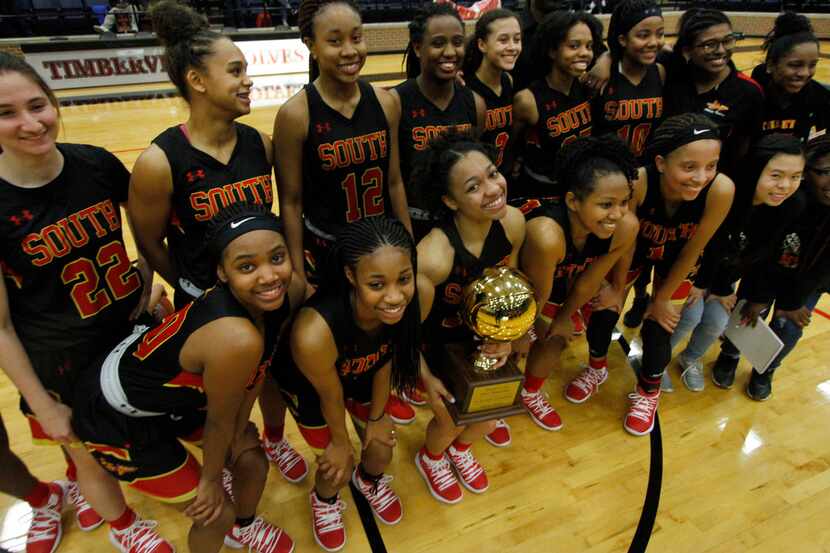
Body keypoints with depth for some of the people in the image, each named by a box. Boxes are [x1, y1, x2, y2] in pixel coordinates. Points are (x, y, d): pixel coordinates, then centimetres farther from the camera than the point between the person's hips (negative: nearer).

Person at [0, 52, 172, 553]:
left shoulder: (96, 164, -11)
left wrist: (149, 275, -1)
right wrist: (44, 406, -9)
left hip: (136, 330, 3)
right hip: (62, 359, -3)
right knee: (95, 459, 18)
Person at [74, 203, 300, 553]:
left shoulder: (292, 292, -19)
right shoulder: (235, 338, -42)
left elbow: (253, 370, -3)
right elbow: (220, 420, -23)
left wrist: (240, 436, 3)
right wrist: (211, 479, -5)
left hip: (179, 391, 7)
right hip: (116, 417, -6)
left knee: (252, 461, 17)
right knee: (218, 512, 6)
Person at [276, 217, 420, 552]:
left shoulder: (413, 300, -33)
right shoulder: (314, 333, -46)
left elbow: (386, 360, -12)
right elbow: (331, 395, -24)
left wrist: (377, 417, 2)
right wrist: (340, 443, -3)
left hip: (361, 376, 3)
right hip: (309, 386, -3)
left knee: (382, 450, 15)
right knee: (338, 468, 8)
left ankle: (369, 479, 54)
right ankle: (324, 500, 48)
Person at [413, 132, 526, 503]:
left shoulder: (513, 222, -22)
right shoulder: (433, 257, -39)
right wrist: (427, 380, -12)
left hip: (481, 336, 5)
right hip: (435, 344, -5)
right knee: (451, 419, 6)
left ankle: (460, 448, 50)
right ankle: (430, 458, 46)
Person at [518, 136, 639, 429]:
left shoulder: (626, 226, -29)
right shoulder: (547, 235, -45)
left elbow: (591, 278, -12)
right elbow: (537, 296, -27)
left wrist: (565, 315, 1)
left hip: (569, 277, 5)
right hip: (522, 281, -4)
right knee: (554, 339, -10)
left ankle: (598, 367, 25)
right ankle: (530, 393, 21)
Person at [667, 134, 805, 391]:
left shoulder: (793, 205, -21)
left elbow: (759, 254, -10)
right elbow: (705, 247, -22)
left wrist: (722, 288, -7)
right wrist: (701, 282, -13)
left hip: (728, 272, 4)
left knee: (718, 321, -7)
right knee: (691, 314, -18)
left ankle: (691, 359, 25)